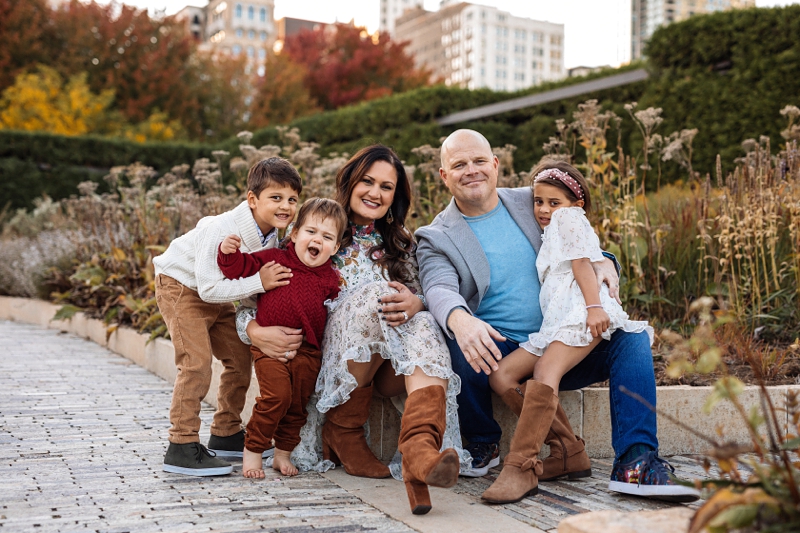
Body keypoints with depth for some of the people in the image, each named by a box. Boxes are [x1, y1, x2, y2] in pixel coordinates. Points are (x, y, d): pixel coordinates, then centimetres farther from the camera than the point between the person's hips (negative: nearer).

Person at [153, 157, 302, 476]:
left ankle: (226, 435, 22)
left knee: (240, 357, 8)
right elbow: (209, 288, -35)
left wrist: (262, 330, -25)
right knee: (196, 362, -18)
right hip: (181, 286, -8)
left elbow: (273, 287, -8)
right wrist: (259, 282, -39)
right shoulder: (223, 230, -34)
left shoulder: (274, 237, -10)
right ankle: (181, 448, -12)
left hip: (216, 296, 8)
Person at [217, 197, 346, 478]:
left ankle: (283, 454, 27)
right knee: (277, 396, -17)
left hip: (307, 351, 4)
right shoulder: (274, 259, 0)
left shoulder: (330, 279, 8)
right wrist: (229, 254, -19)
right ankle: (252, 451, 0)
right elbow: (242, 267, -1)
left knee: (298, 403, 9)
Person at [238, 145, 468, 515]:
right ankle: (344, 436, -20)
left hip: (389, 368, 2)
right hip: (335, 357, -2)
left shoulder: (400, 241, 21)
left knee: (424, 331, -32)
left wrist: (415, 302, -15)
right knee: (373, 297, -32)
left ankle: (420, 455, -59)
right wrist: (256, 330, -17)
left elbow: (419, 297, 10)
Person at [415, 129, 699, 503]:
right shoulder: (436, 239, 1)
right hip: (496, 353, -3)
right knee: (459, 346, -35)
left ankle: (635, 463, -25)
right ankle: (482, 446, -7)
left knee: (632, 338, -19)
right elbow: (440, 290, -19)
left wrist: (602, 264, -6)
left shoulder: (533, 202, 12)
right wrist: (460, 320, -43)